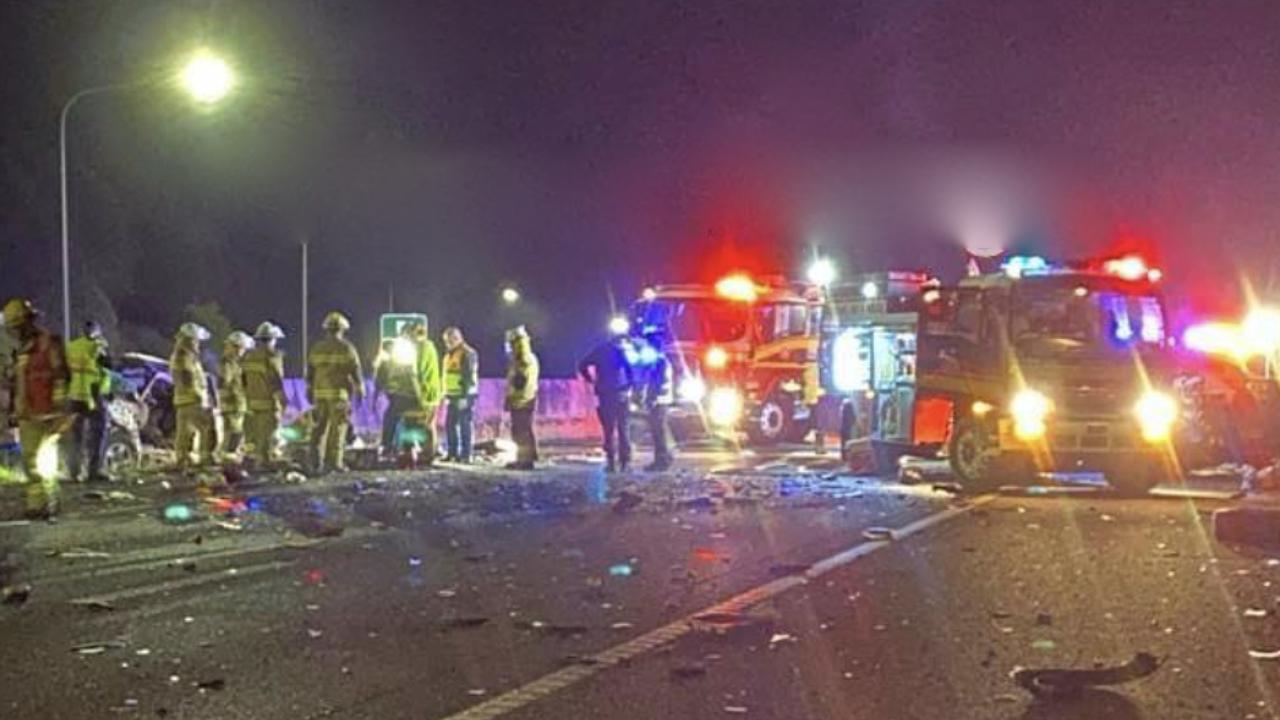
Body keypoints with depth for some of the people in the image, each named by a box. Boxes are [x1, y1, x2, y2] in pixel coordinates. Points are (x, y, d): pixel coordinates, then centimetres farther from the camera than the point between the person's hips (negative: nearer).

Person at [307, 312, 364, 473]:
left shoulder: (317, 348, 9)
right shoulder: (346, 348, -5)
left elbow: (310, 372, 12)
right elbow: (355, 370, -6)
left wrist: (310, 391, 20)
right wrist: (360, 389, 3)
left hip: (320, 393, 4)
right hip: (339, 393, -4)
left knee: (320, 427, 9)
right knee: (338, 428, -3)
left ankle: (317, 461, 7)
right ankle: (335, 462, -6)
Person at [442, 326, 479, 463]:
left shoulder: (467, 354, -12)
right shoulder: (449, 355, 18)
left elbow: (469, 377, -18)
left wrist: (464, 397, -22)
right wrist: (447, 395, 19)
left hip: (464, 396, -9)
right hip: (452, 396, 9)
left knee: (464, 425, -6)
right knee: (449, 425, 9)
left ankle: (466, 455, -2)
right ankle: (452, 453, 17)